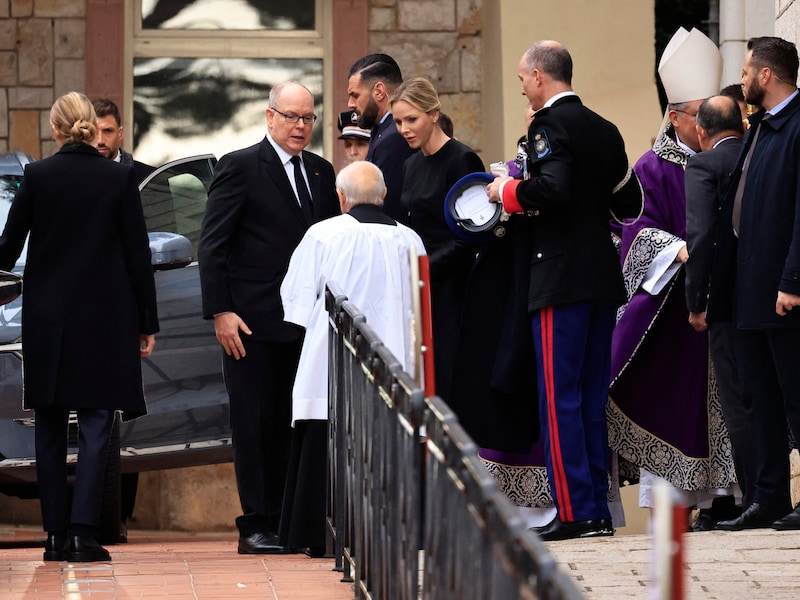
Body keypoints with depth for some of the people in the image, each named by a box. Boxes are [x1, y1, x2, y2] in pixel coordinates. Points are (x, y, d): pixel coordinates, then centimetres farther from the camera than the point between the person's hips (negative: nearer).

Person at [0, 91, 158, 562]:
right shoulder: (120, 179, -4)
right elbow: (138, 254, -2)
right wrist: (147, 323, 4)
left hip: (47, 318, 1)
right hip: (105, 319, -1)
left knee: (50, 429, 10)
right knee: (96, 426, -1)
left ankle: (57, 534, 9)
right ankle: (83, 531, -12)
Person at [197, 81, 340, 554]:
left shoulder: (321, 172, 14)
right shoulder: (240, 168, -3)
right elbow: (212, 244, -5)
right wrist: (220, 311, -13)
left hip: (306, 321, 5)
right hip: (253, 321, -5)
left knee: (292, 423, 5)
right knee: (256, 422, -1)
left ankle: (288, 522, 9)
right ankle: (257, 526, 3)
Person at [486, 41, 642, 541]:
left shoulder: (549, 125, -10)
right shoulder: (605, 130, 15)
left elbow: (553, 188, -25)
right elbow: (630, 203, 19)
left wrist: (509, 192, -9)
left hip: (561, 279, -8)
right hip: (604, 278, 8)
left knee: (559, 397, -6)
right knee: (593, 398, 11)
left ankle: (575, 512, -8)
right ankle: (598, 509, 12)